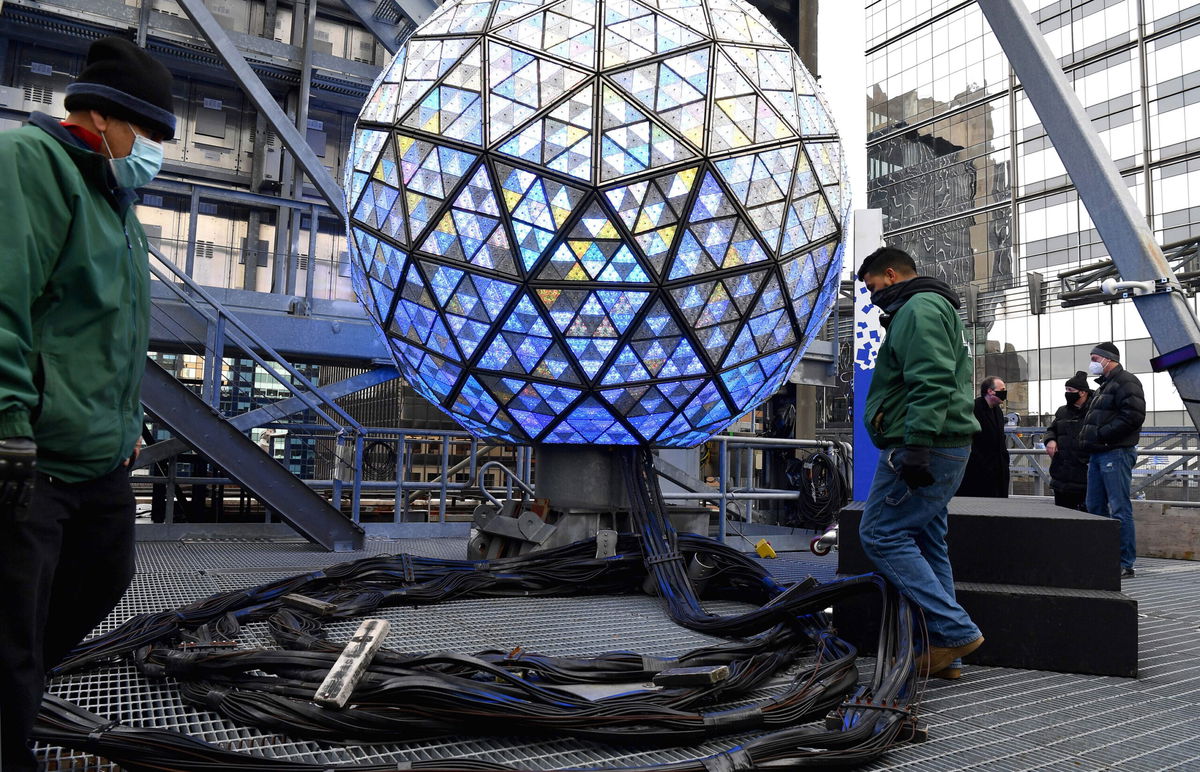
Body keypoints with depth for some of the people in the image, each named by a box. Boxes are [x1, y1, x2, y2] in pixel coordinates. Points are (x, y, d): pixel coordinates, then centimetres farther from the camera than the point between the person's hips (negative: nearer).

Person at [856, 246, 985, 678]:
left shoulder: (918, 308, -10)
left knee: (881, 535, -8)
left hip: (922, 449, -11)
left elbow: (931, 383, -23)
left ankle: (955, 631, -7)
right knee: (926, 544, 11)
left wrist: (916, 446, -27)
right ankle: (945, 655, 15)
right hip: (944, 450, 11)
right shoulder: (931, 308, 26)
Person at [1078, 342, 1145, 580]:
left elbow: (1133, 416, -20)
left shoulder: (1126, 382, -8)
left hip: (1116, 454, -10)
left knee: (1119, 509, -8)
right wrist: (1087, 437, 11)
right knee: (1095, 507, 12)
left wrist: (1102, 434, -18)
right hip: (1098, 454, 10)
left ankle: (1125, 564, -4)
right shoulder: (1104, 385, 23)